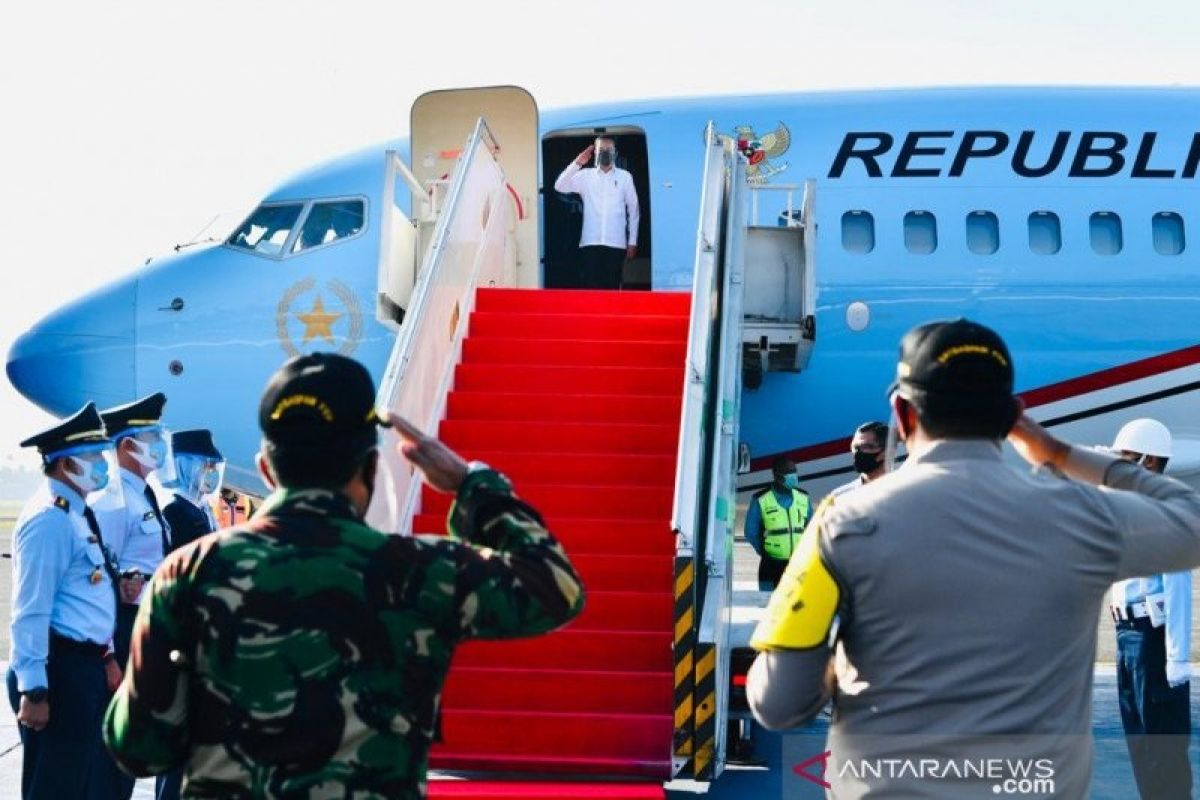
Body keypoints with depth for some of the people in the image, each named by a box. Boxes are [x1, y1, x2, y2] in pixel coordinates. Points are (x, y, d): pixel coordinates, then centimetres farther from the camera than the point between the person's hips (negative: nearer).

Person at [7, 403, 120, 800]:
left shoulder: (77, 514, 14)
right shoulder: (49, 519, -17)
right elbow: (31, 611, -22)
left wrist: (106, 656, 23)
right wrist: (33, 689, -24)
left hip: (85, 665, 10)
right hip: (61, 669, -10)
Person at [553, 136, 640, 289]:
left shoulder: (625, 177, 9)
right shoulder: (585, 175, 9)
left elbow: (633, 211, 10)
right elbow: (560, 186, -3)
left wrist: (632, 242, 5)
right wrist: (577, 163, -10)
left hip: (616, 243, 0)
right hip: (590, 242, 0)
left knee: (612, 288, 0)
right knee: (591, 287, -4)